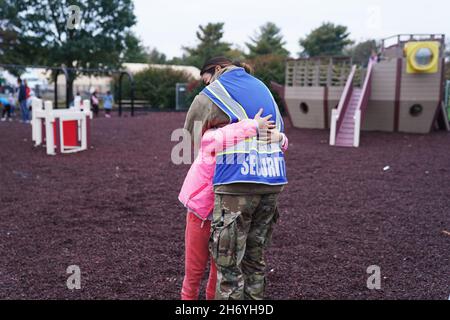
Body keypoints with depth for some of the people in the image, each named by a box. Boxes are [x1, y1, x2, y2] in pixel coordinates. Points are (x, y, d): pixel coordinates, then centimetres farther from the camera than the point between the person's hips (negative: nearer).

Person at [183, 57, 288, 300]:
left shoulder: (208, 97, 3)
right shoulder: (262, 88, 21)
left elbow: (189, 140, 13)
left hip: (237, 183, -6)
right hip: (272, 181, 7)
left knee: (228, 262, 3)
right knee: (254, 257, 17)